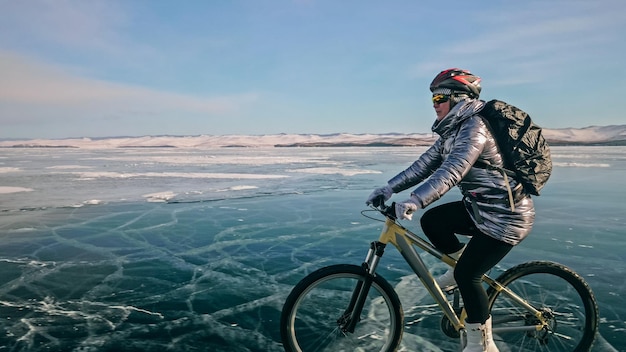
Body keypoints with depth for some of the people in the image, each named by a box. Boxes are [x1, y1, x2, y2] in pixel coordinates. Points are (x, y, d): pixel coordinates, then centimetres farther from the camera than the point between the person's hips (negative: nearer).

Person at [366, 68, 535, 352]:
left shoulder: (475, 127, -21)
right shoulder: (455, 130, 8)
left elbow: (452, 170, -36)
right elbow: (425, 164, 4)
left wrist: (415, 201, -47)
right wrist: (389, 188, -4)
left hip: (505, 214, -9)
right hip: (481, 207, 9)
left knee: (467, 275, -3)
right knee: (431, 221, 0)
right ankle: (461, 267, 22)